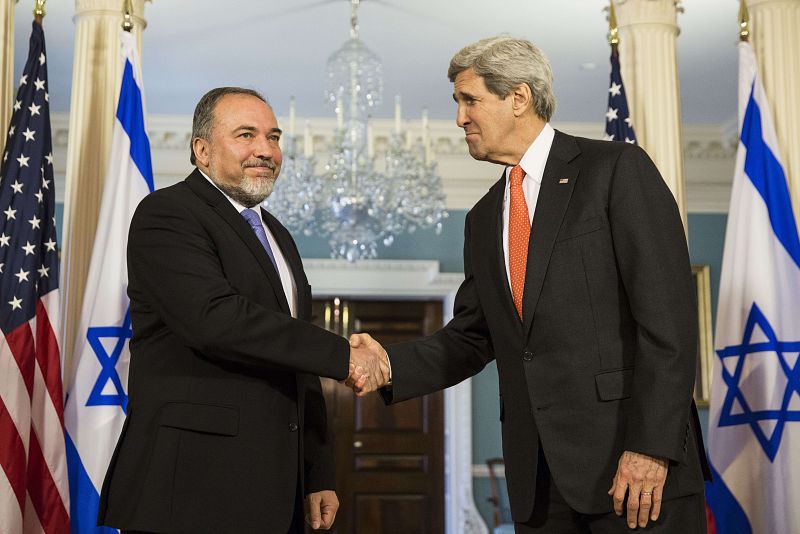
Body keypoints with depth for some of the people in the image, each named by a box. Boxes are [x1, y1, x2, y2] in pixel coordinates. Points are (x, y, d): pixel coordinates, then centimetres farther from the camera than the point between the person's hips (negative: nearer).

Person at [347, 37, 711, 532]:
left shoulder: (617, 169, -4)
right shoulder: (484, 219, 17)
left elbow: (667, 313, -11)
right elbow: (471, 337, 18)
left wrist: (651, 445, -17)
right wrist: (391, 364, 0)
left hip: (635, 458, -6)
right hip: (537, 471, 6)